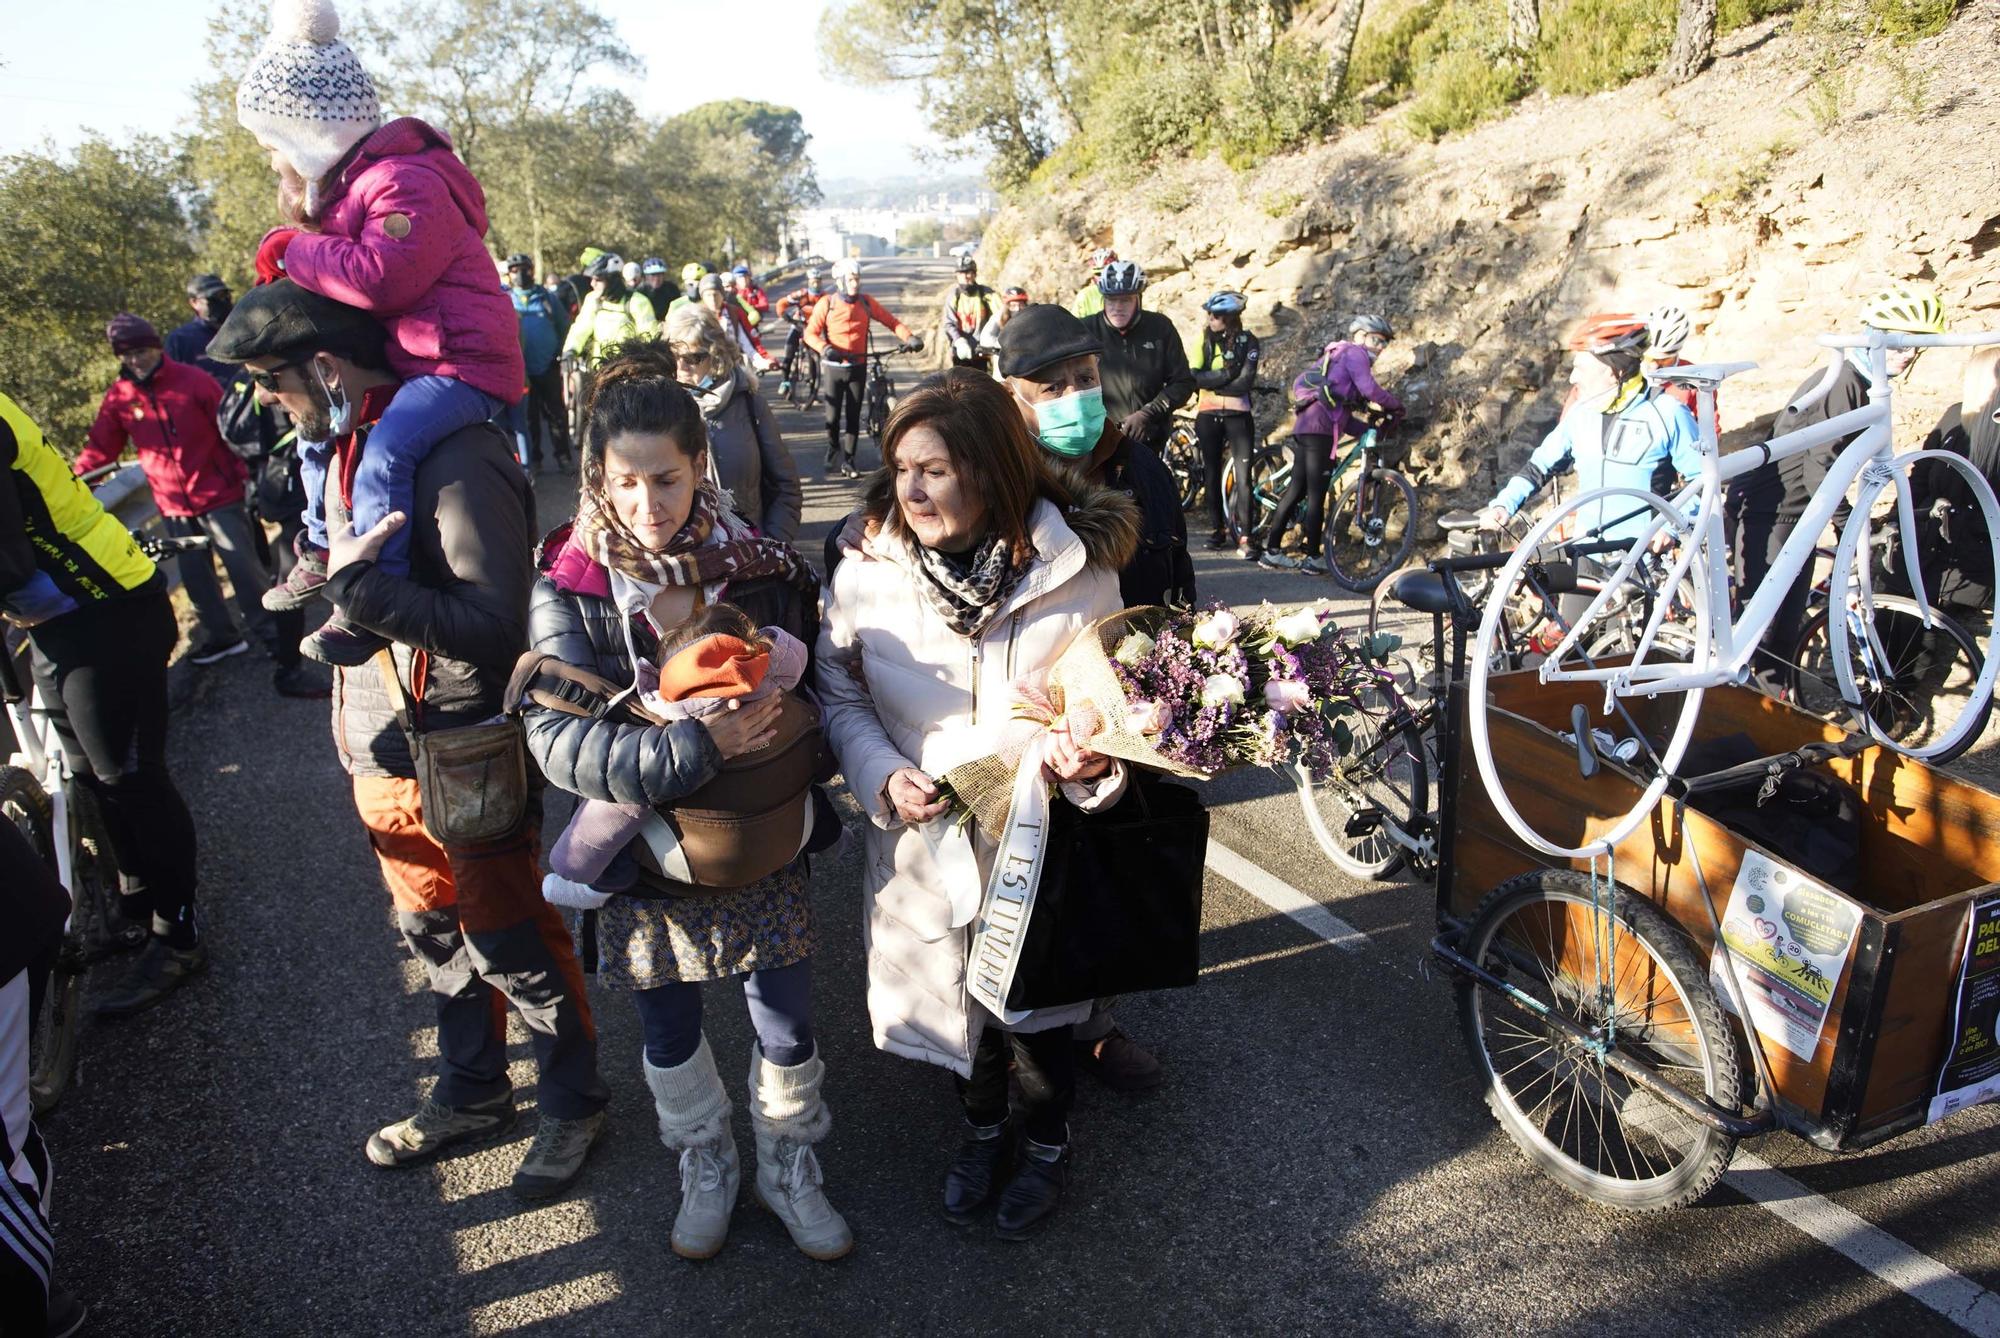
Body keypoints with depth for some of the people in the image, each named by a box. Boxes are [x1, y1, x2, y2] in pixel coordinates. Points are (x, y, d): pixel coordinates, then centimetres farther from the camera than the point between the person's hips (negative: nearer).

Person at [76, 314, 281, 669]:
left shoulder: (193, 381, -9)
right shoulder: (119, 397, 2)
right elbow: (101, 446, 5)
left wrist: (246, 475, -12)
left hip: (219, 496, -5)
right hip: (173, 505, 5)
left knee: (244, 567, -3)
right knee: (195, 576, 13)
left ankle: (270, 632, 6)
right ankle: (220, 636, 26)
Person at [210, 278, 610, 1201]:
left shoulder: (450, 456, -22)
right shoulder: (342, 447, 7)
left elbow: (493, 623, -28)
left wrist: (355, 586, -28)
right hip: (383, 755, 9)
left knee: (510, 945, 6)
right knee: (434, 935, 22)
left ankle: (572, 1103, 28)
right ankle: (471, 1093, 41)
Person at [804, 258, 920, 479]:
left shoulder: (866, 302, 0)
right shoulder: (827, 303, -7)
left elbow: (891, 321, 1)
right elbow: (811, 332, -8)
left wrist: (910, 338, -14)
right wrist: (824, 348, -26)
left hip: (858, 367, 2)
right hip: (834, 367, -2)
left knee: (854, 416, 3)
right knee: (833, 415, -1)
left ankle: (849, 461, 14)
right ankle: (833, 447, 30)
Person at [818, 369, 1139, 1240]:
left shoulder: (1074, 571, -15)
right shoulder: (867, 575, -10)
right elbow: (841, 699, 0)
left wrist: (1093, 759, -26)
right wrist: (884, 777, -18)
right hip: (926, 844, 2)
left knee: (1038, 1009, 17)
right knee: (956, 997, 22)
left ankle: (1047, 1143, 49)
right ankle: (982, 1128, 53)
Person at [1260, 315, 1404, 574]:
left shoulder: (1337, 356, 31)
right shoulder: (1354, 353, 2)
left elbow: (1342, 416, 25)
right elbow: (1370, 388, -16)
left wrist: (1368, 426, 16)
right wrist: (1396, 406, -4)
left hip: (1304, 425, 10)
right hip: (1320, 428, -10)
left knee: (1297, 489, 11)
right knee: (1317, 493, -5)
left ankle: (1271, 550, 13)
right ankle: (1314, 557, -1)